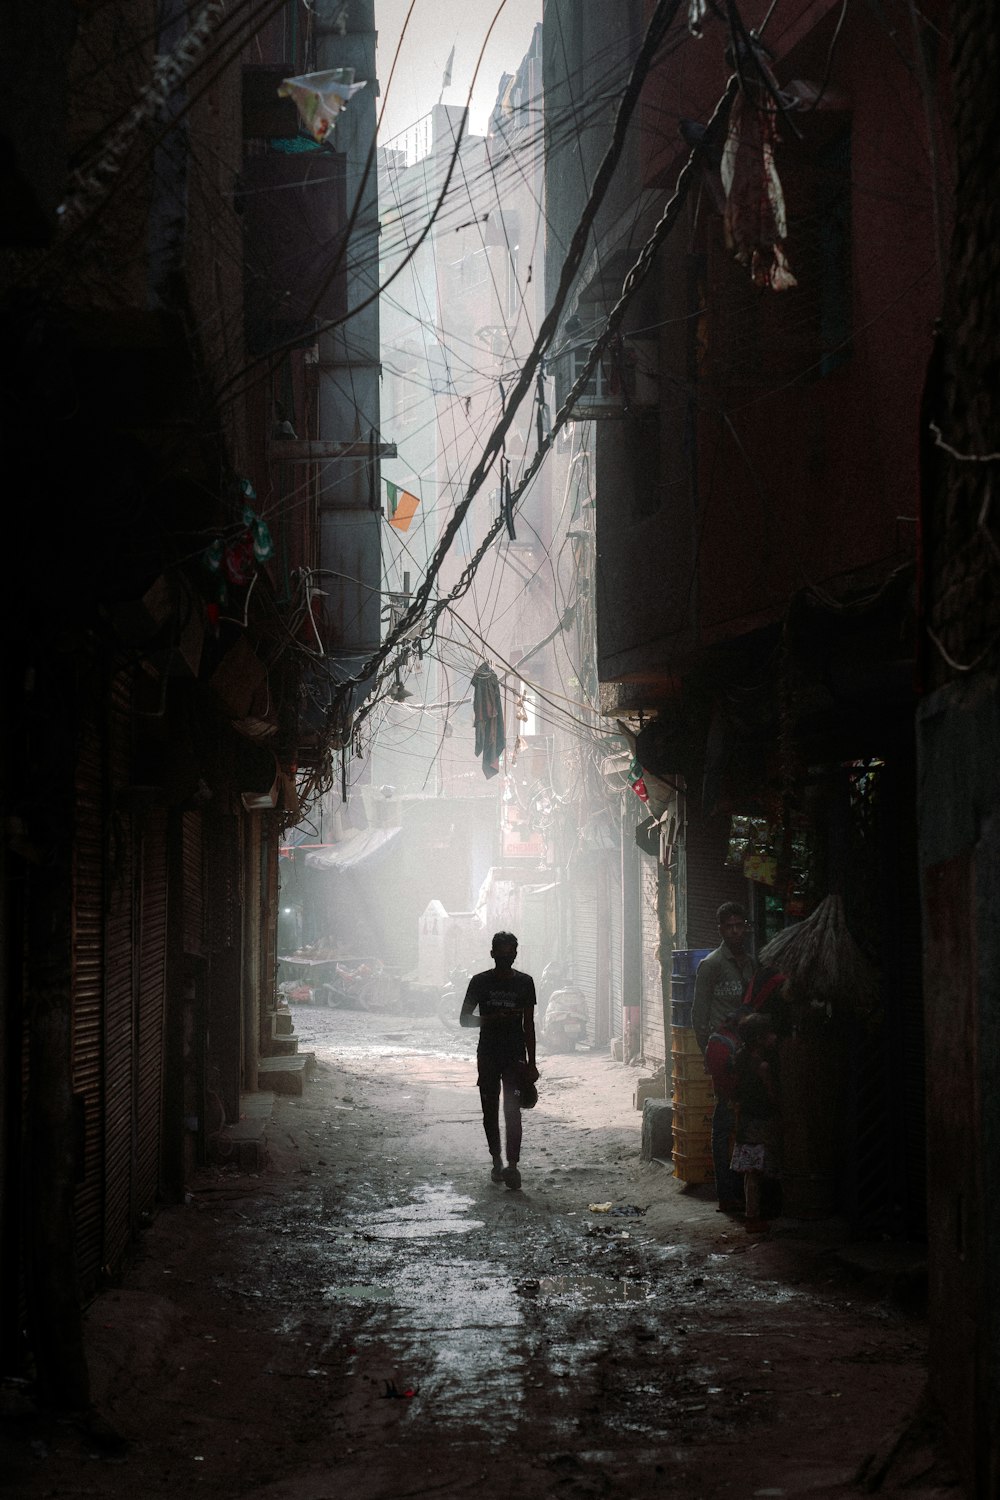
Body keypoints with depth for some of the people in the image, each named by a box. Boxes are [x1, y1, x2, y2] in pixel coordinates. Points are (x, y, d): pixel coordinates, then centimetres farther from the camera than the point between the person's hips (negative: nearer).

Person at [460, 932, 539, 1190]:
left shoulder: (524, 982, 2)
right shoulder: (480, 982, 0)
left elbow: (529, 1025, 5)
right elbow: (465, 1018, 3)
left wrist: (531, 1063, 2)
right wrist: (492, 1018, -16)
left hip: (515, 1055, -1)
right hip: (488, 1055, 1)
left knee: (512, 1111, -11)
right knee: (490, 1111, 8)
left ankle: (512, 1165, -17)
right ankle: (497, 1161, 22)